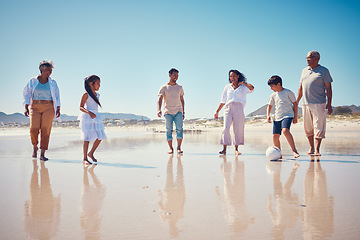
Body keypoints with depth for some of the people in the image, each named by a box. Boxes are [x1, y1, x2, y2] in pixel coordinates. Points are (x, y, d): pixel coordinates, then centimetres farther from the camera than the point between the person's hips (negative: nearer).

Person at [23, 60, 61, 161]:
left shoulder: (53, 83, 7)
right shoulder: (32, 81, 5)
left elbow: (57, 97, 11)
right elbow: (26, 94, 9)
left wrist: (58, 109, 2)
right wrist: (26, 107, 0)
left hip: (48, 108, 0)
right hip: (35, 107, 0)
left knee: (45, 130, -7)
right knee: (34, 129, -13)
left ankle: (42, 154, 1)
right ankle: (35, 147, 18)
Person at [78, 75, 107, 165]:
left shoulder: (97, 95, 13)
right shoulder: (86, 94, -8)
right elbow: (81, 107, -13)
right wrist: (89, 113, -28)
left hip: (96, 117, 7)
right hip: (87, 118, -7)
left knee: (100, 137, 1)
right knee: (87, 138, -4)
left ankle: (91, 153, 20)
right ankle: (85, 159, 4)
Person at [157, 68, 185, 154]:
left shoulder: (179, 87, 14)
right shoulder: (164, 88, 4)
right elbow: (160, 99, -8)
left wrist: (183, 112, 13)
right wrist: (159, 110, -25)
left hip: (178, 112, 2)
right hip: (168, 112, -2)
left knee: (179, 129, -11)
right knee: (169, 130, -4)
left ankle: (179, 147, -5)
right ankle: (171, 148, 3)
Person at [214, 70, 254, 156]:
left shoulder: (243, 87, 13)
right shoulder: (227, 87, 18)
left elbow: (252, 88, -9)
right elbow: (223, 101, 19)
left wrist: (243, 83, 4)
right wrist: (217, 111, 15)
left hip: (239, 109, -1)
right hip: (228, 108, 1)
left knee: (238, 129, -3)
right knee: (226, 128, -12)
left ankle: (236, 149, 6)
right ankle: (224, 149, -10)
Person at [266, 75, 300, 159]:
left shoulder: (288, 92, -1)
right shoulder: (273, 95, 13)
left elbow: (295, 103, 4)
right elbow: (269, 106, 21)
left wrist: (295, 117, 2)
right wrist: (268, 115, 4)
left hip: (287, 115, -6)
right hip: (277, 117, 6)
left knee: (285, 130, -30)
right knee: (275, 136, -1)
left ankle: (294, 150, -26)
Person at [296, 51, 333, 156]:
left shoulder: (324, 71, 1)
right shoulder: (304, 71, 16)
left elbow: (328, 88, -2)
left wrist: (329, 104, -10)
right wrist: (296, 102, 17)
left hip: (319, 104, -5)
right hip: (305, 104, 5)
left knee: (318, 128, -6)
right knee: (308, 128, 8)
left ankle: (317, 150, -4)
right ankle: (311, 148, 19)